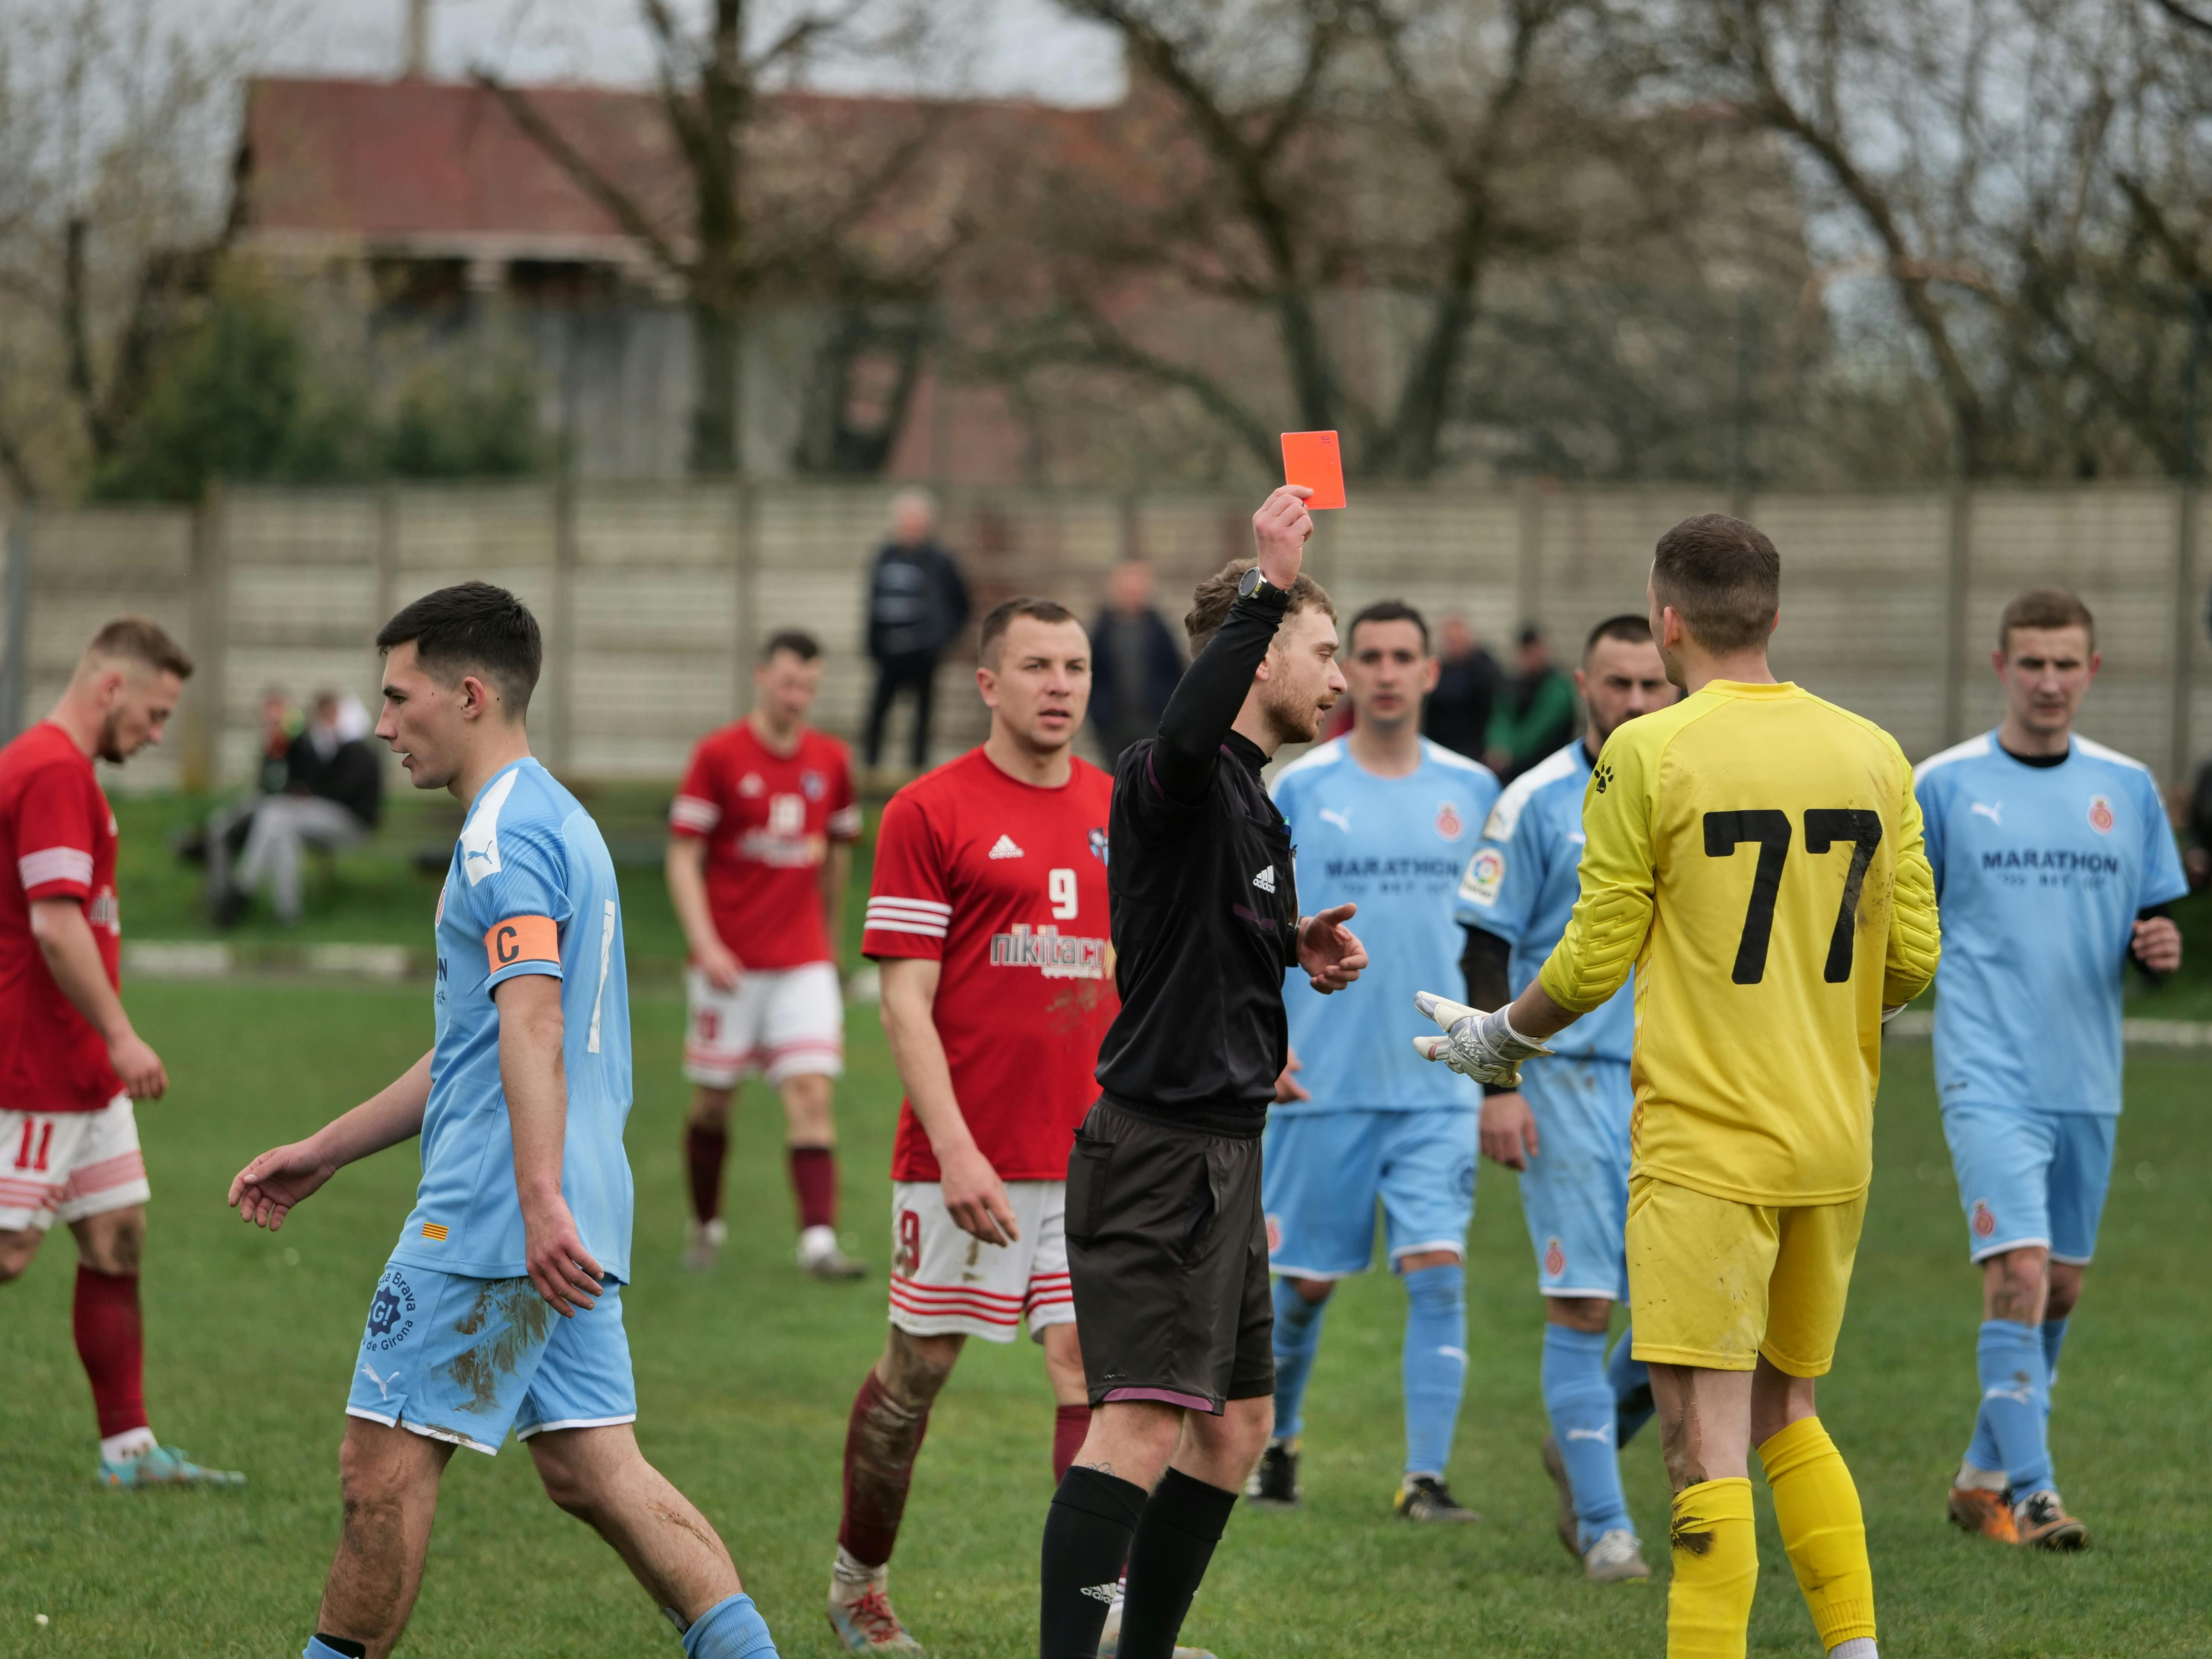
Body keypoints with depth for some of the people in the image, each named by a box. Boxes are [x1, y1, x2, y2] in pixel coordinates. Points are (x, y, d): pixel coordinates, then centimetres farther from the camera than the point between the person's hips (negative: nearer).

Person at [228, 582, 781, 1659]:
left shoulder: (505, 834, -11)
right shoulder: (558, 822, 22)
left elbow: (531, 1021, -24)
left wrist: (540, 1201, -34)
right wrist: (323, 1153, 30)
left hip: (490, 1219, -10)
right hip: (569, 1229, 10)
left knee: (384, 1461, -3)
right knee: (590, 1469, 6)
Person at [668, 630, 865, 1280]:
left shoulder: (830, 760, 6)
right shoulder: (719, 756, -5)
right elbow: (683, 860, -6)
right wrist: (705, 944, -17)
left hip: (805, 963, 2)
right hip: (731, 961, -2)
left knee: (812, 1092, -10)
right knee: (713, 1099, 5)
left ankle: (819, 1242, -17)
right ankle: (705, 1226, 25)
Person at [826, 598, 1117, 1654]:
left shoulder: (1122, 813, 10)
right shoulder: (929, 814, -5)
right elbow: (905, 1001, -9)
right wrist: (957, 1152, -18)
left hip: (1092, 1157, 4)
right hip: (965, 1157, -4)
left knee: (1093, 1368, -7)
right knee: (917, 1370, 7)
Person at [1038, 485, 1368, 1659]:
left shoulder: (1249, 801, 18)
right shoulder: (1177, 777, -13)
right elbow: (1188, 730, -39)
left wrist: (1291, 948, 15)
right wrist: (1265, 585, -40)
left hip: (1219, 1152, 10)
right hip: (1163, 1152, -10)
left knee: (1237, 1422, 15)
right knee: (1143, 1425, -17)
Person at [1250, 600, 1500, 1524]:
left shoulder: (1471, 791, 7)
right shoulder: (1300, 791, 0)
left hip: (1439, 1089, 1)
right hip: (1325, 1084, -1)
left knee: (1437, 1271, -12)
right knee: (1303, 1281, 7)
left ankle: (1426, 1477, -11)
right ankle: (1274, 1442, 30)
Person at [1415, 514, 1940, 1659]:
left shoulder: (1646, 755, -9)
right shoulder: (1872, 755, 5)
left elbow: (1594, 961, -7)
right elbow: (1912, 960, 7)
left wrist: (1500, 1037, 11)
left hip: (1704, 1148, -6)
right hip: (1834, 1144, 6)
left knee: (1707, 1444, -6)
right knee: (1787, 1416, 19)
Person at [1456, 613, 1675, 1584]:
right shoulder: (1537, 803, -3)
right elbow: (1488, 949, -3)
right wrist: (1499, 1088, -10)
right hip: (1569, 1077, -4)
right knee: (1581, 1302, -6)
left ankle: (1583, 1446, 22)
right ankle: (1603, 1525, 2)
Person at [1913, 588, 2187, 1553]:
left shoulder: (2127, 789, 9)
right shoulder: (1944, 786, 0)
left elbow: (2156, 925, 14)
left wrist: (2160, 949, -8)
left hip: (2088, 1082, 4)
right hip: (1990, 1076, -4)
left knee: (2059, 1289, 10)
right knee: (2019, 1273, -16)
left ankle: (1984, 1477, 25)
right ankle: (2032, 1496, -15)